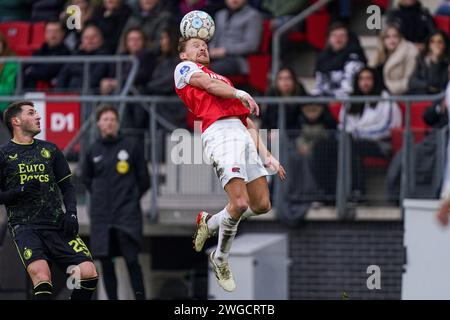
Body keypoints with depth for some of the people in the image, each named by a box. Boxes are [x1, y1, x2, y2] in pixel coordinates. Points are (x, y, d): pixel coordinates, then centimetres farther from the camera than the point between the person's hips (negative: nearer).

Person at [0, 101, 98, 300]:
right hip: (24, 226, -4)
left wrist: (71, 214, 2)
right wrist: (20, 192, -11)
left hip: (57, 224, 4)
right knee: (42, 277, -31)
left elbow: (67, 186, 20)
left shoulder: (50, 150, 18)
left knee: (89, 274, -14)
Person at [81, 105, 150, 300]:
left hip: (127, 213, -3)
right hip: (101, 216, 3)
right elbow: (86, 177, 23)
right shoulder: (93, 151, 7)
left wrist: (132, 198, 8)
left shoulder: (131, 147, 0)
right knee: (106, 262, 3)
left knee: (131, 260, -11)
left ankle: (140, 297, -10)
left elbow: (143, 179, 7)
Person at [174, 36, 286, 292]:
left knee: (262, 205, 0)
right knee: (240, 203, -20)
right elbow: (208, 84, -4)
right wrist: (240, 94, -8)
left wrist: (266, 155, 19)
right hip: (219, 133, -7)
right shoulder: (184, 68, 18)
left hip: (243, 135, 7)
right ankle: (220, 259, 1)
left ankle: (209, 223, 23)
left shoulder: (224, 80, 35)